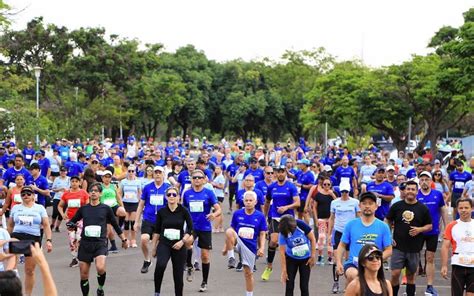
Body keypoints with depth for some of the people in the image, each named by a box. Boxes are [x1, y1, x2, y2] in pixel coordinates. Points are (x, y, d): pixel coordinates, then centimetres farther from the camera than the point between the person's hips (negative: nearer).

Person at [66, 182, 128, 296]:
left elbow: (115, 225, 12)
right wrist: (70, 225, -6)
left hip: (100, 243, -3)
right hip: (85, 243, 3)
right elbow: (72, 221, 17)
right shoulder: (83, 208, 8)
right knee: (84, 275, 4)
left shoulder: (106, 208, 3)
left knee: (100, 268, -26)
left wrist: (123, 239, 17)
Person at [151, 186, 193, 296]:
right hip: (164, 244, 0)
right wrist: (154, 248, 10)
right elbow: (157, 231, 9)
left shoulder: (183, 211, -3)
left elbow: (190, 228, -1)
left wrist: (182, 241, -13)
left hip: (179, 246, 0)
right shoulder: (161, 212, 1)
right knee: (160, 265, -29)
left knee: (178, 275, 4)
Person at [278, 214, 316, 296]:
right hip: (291, 259, 0)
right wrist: (284, 271, -18)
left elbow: (312, 239, -11)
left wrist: (313, 256, -10)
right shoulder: (283, 233, -21)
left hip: (305, 259, 0)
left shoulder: (301, 225, -23)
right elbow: (282, 253, -18)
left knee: (304, 286, 2)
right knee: (289, 286, -1)